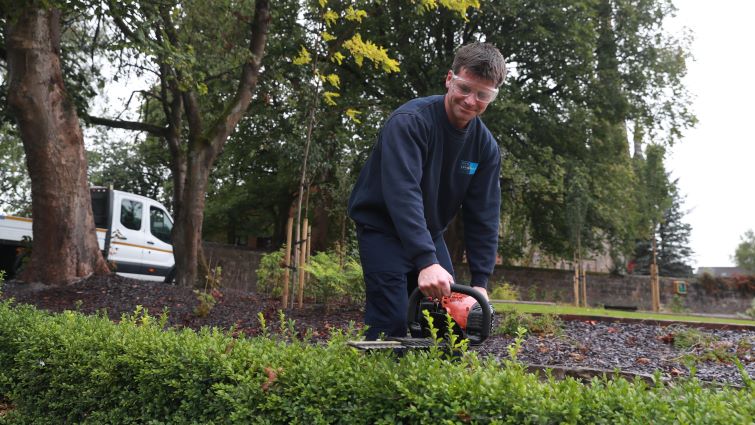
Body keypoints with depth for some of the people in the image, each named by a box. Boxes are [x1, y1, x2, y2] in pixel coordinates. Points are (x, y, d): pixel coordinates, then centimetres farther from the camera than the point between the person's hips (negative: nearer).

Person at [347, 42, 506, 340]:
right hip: (383, 228, -6)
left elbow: (483, 216, -6)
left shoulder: (486, 146, -6)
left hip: (428, 234, 6)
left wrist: (480, 282, -13)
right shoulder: (409, 121, -26)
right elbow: (403, 193, -38)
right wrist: (426, 262, -47)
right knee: (392, 322, -16)